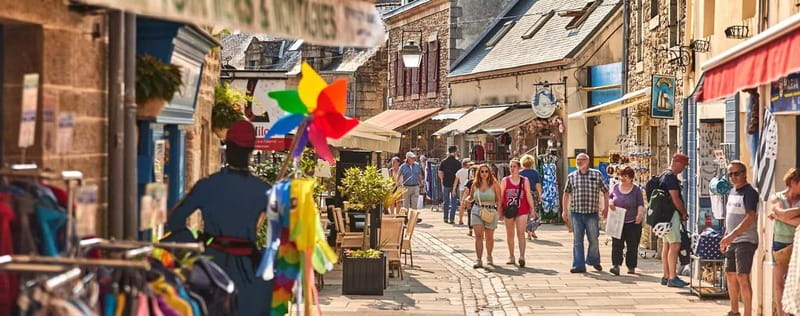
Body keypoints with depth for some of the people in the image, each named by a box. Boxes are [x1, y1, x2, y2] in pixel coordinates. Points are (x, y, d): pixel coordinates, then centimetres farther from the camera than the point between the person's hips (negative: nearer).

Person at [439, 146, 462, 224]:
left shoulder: (443, 162, -1)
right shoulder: (457, 162, -7)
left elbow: (440, 173, -2)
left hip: (446, 184, 2)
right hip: (454, 184, -2)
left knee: (446, 202, 14)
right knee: (454, 202, 5)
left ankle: (446, 218, 17)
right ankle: (452, 219, 0)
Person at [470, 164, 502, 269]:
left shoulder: (494, 184, -3)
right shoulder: (475, 185, 4)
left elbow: (499, 199, 1)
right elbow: (471, 197, 17)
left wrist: (499, 211, -8)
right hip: (477, 211, 1)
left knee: (489, 237, 13)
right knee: (478, 236, -11)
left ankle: (489, 256, 36)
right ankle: (479, 260, -13)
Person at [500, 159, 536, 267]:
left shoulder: (524, 180, 4)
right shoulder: (505, 180, 6)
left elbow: (529, 196, 5)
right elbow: (501, 196, 8)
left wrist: (532, 209, 0)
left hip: (522, 210, -2)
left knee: (521, 233, -13)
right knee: (510, 234, 9)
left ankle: (522, 256, -20)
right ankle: (511, 257, 20)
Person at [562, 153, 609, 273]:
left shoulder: (597, 174, 3)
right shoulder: (571, 176, 7)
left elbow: (605, 191, 9)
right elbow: (566, 193, 15)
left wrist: (606, 207, 4)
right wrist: (565, 210, 12)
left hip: (592, 213, -1)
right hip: (576, 213, 1)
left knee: (594, 239, 5)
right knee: (577, 240, 2)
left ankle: (593, 261, 27)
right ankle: (579, 265, 6)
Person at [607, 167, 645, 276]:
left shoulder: (636, 190, -2)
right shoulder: (616, 187, 7)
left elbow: (640, 205, -3)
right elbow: (609, 197, 20)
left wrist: (640, 214, -21)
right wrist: (610, 202, -3)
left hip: (633, 223, -2)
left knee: (632, 246, 3)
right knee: (617, 244, -8)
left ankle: (631, 267, 14)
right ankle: (616, 266, -13)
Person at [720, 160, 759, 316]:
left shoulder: (750, 192, -12)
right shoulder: (732, 192, 14)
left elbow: (750, 218, -23)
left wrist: (732, 235, -30)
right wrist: (725, 238, 19)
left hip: (746, 240, -9)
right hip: (732, 241, 9)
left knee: (742, 277, -13)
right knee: (730, 275, 13)